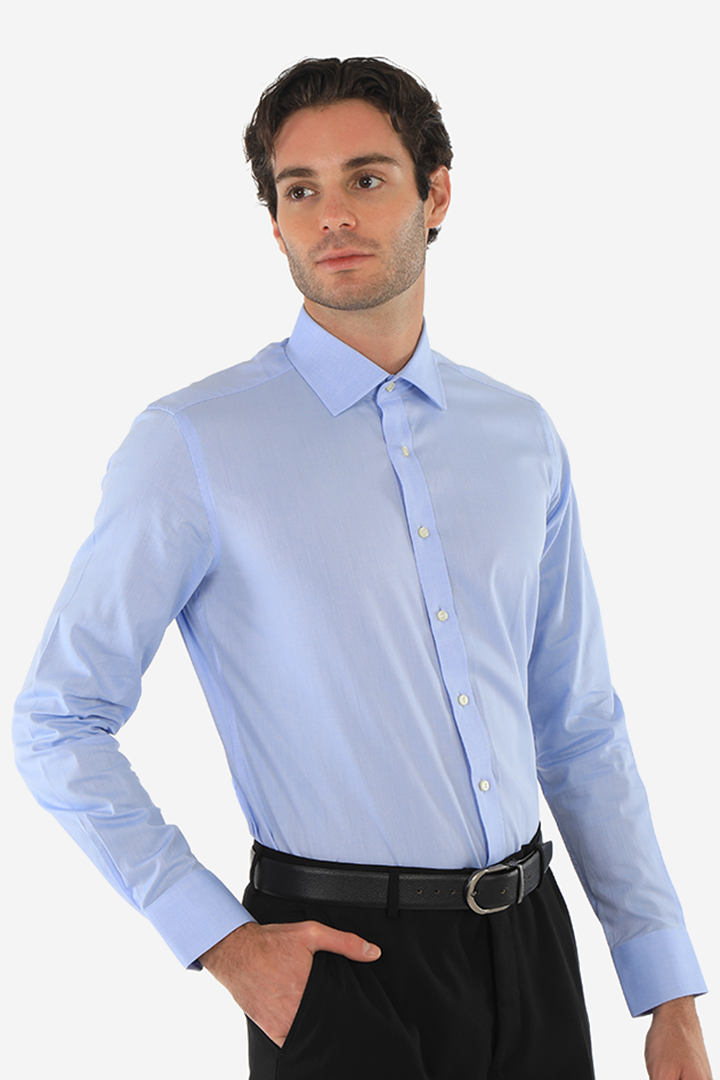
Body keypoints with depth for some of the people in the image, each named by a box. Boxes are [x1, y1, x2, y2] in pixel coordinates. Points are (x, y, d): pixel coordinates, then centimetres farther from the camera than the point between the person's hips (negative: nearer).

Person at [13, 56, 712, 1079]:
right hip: (340, 961, -4)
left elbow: (580, 730, 10)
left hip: (529, 952, 5)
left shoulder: (522, 438, 6)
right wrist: (221, 941, -11)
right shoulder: (195, 446, -9)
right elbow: (58, 724, -6)